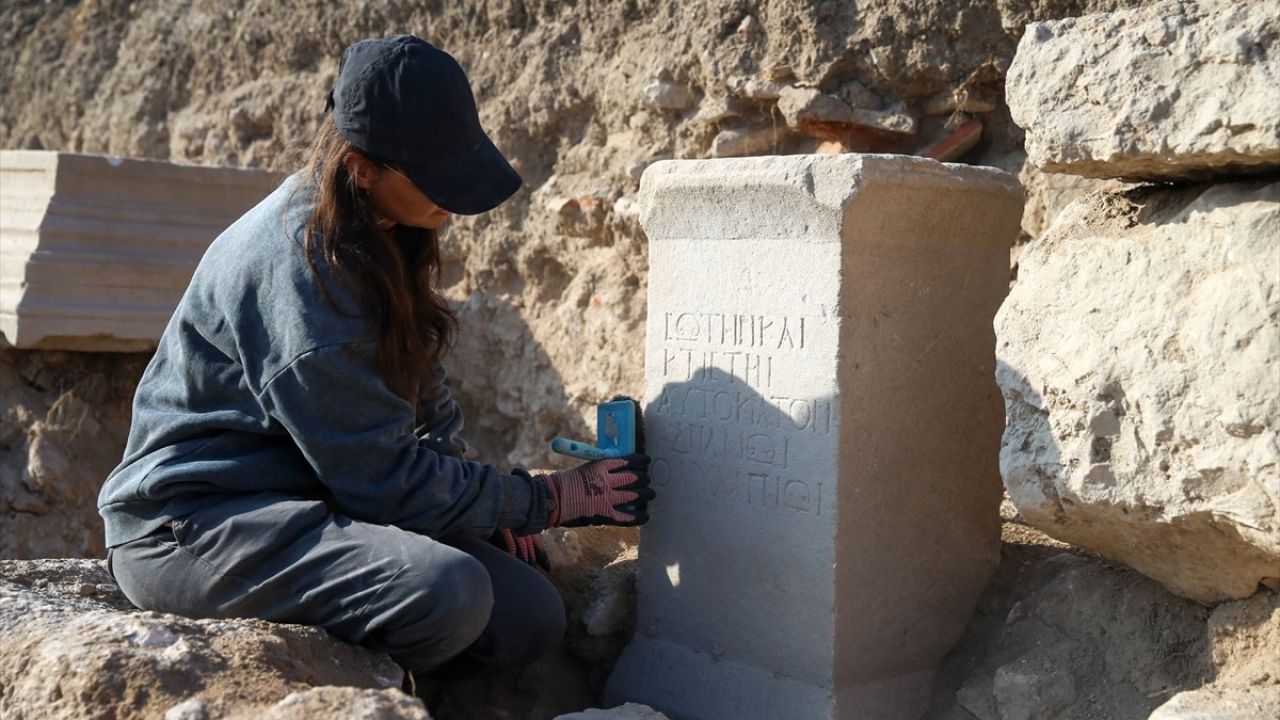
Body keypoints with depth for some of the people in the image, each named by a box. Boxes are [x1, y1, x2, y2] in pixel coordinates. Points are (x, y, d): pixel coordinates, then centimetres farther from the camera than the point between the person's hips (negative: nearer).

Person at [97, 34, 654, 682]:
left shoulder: (383, 239, 5)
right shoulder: (298, 264, -23)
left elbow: (420, 393, 18)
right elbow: (385, 479, -21)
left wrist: (492, 508, 3)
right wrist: (556, 498, -12)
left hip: (307, 500, 9)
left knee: (532, 618, -4)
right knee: (446, 591, -32)